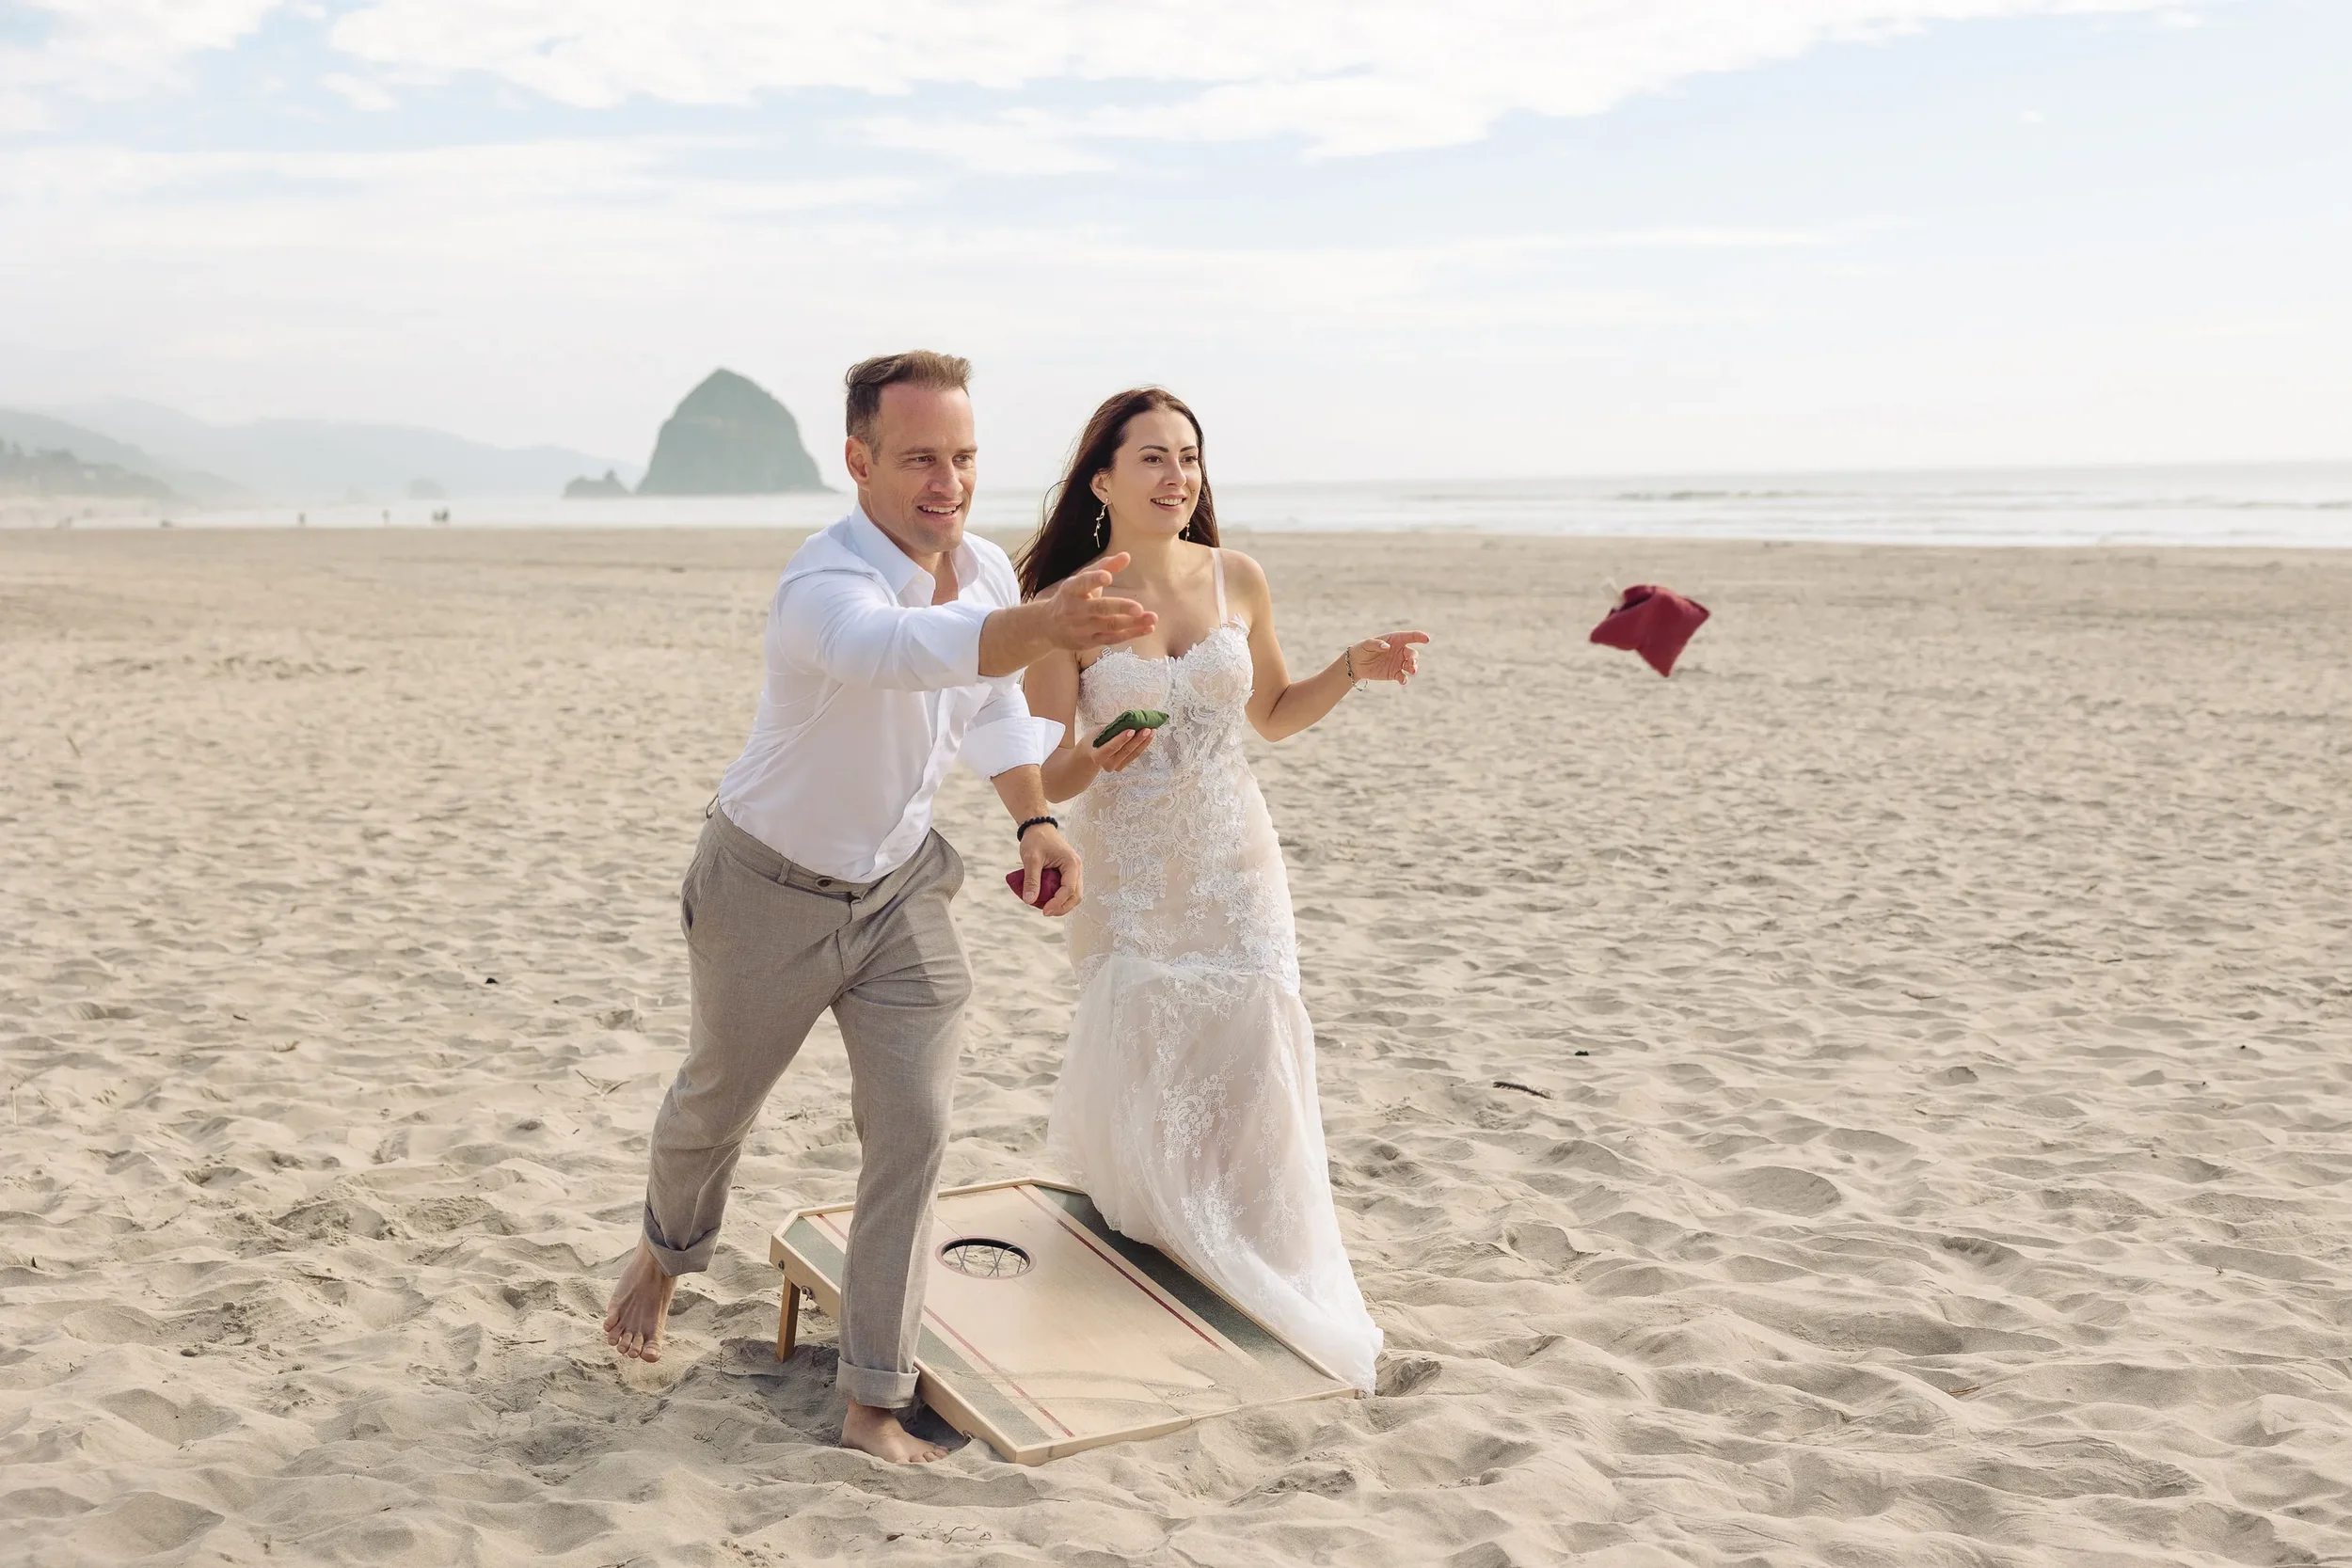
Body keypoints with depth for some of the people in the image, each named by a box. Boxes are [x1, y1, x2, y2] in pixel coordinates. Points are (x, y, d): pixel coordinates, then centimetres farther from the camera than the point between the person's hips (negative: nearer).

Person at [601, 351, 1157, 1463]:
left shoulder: (989, 572, -9)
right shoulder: (825, 589, -33)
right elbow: (898, 650, -58)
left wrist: (1035, 821, -3)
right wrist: (1042, 626, -76)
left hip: (899, 890, 4)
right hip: (772, 890, -4)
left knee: (913, 1131, -4)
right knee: (715, 1105, 19)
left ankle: (873, 1406, 9)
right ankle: (665, 1258, 53)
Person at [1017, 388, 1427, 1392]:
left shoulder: (1236, 580, 1)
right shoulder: (1065, 606, -9)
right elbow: (1048, 779, -8)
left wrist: (1352, 668, 0)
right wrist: (1096, 760, -30)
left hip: (1235, 875, 2)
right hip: (1126, 883, -2)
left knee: (1247, 1079, 1)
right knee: (1138, 1086, -2)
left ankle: (1269, 1300, 20)